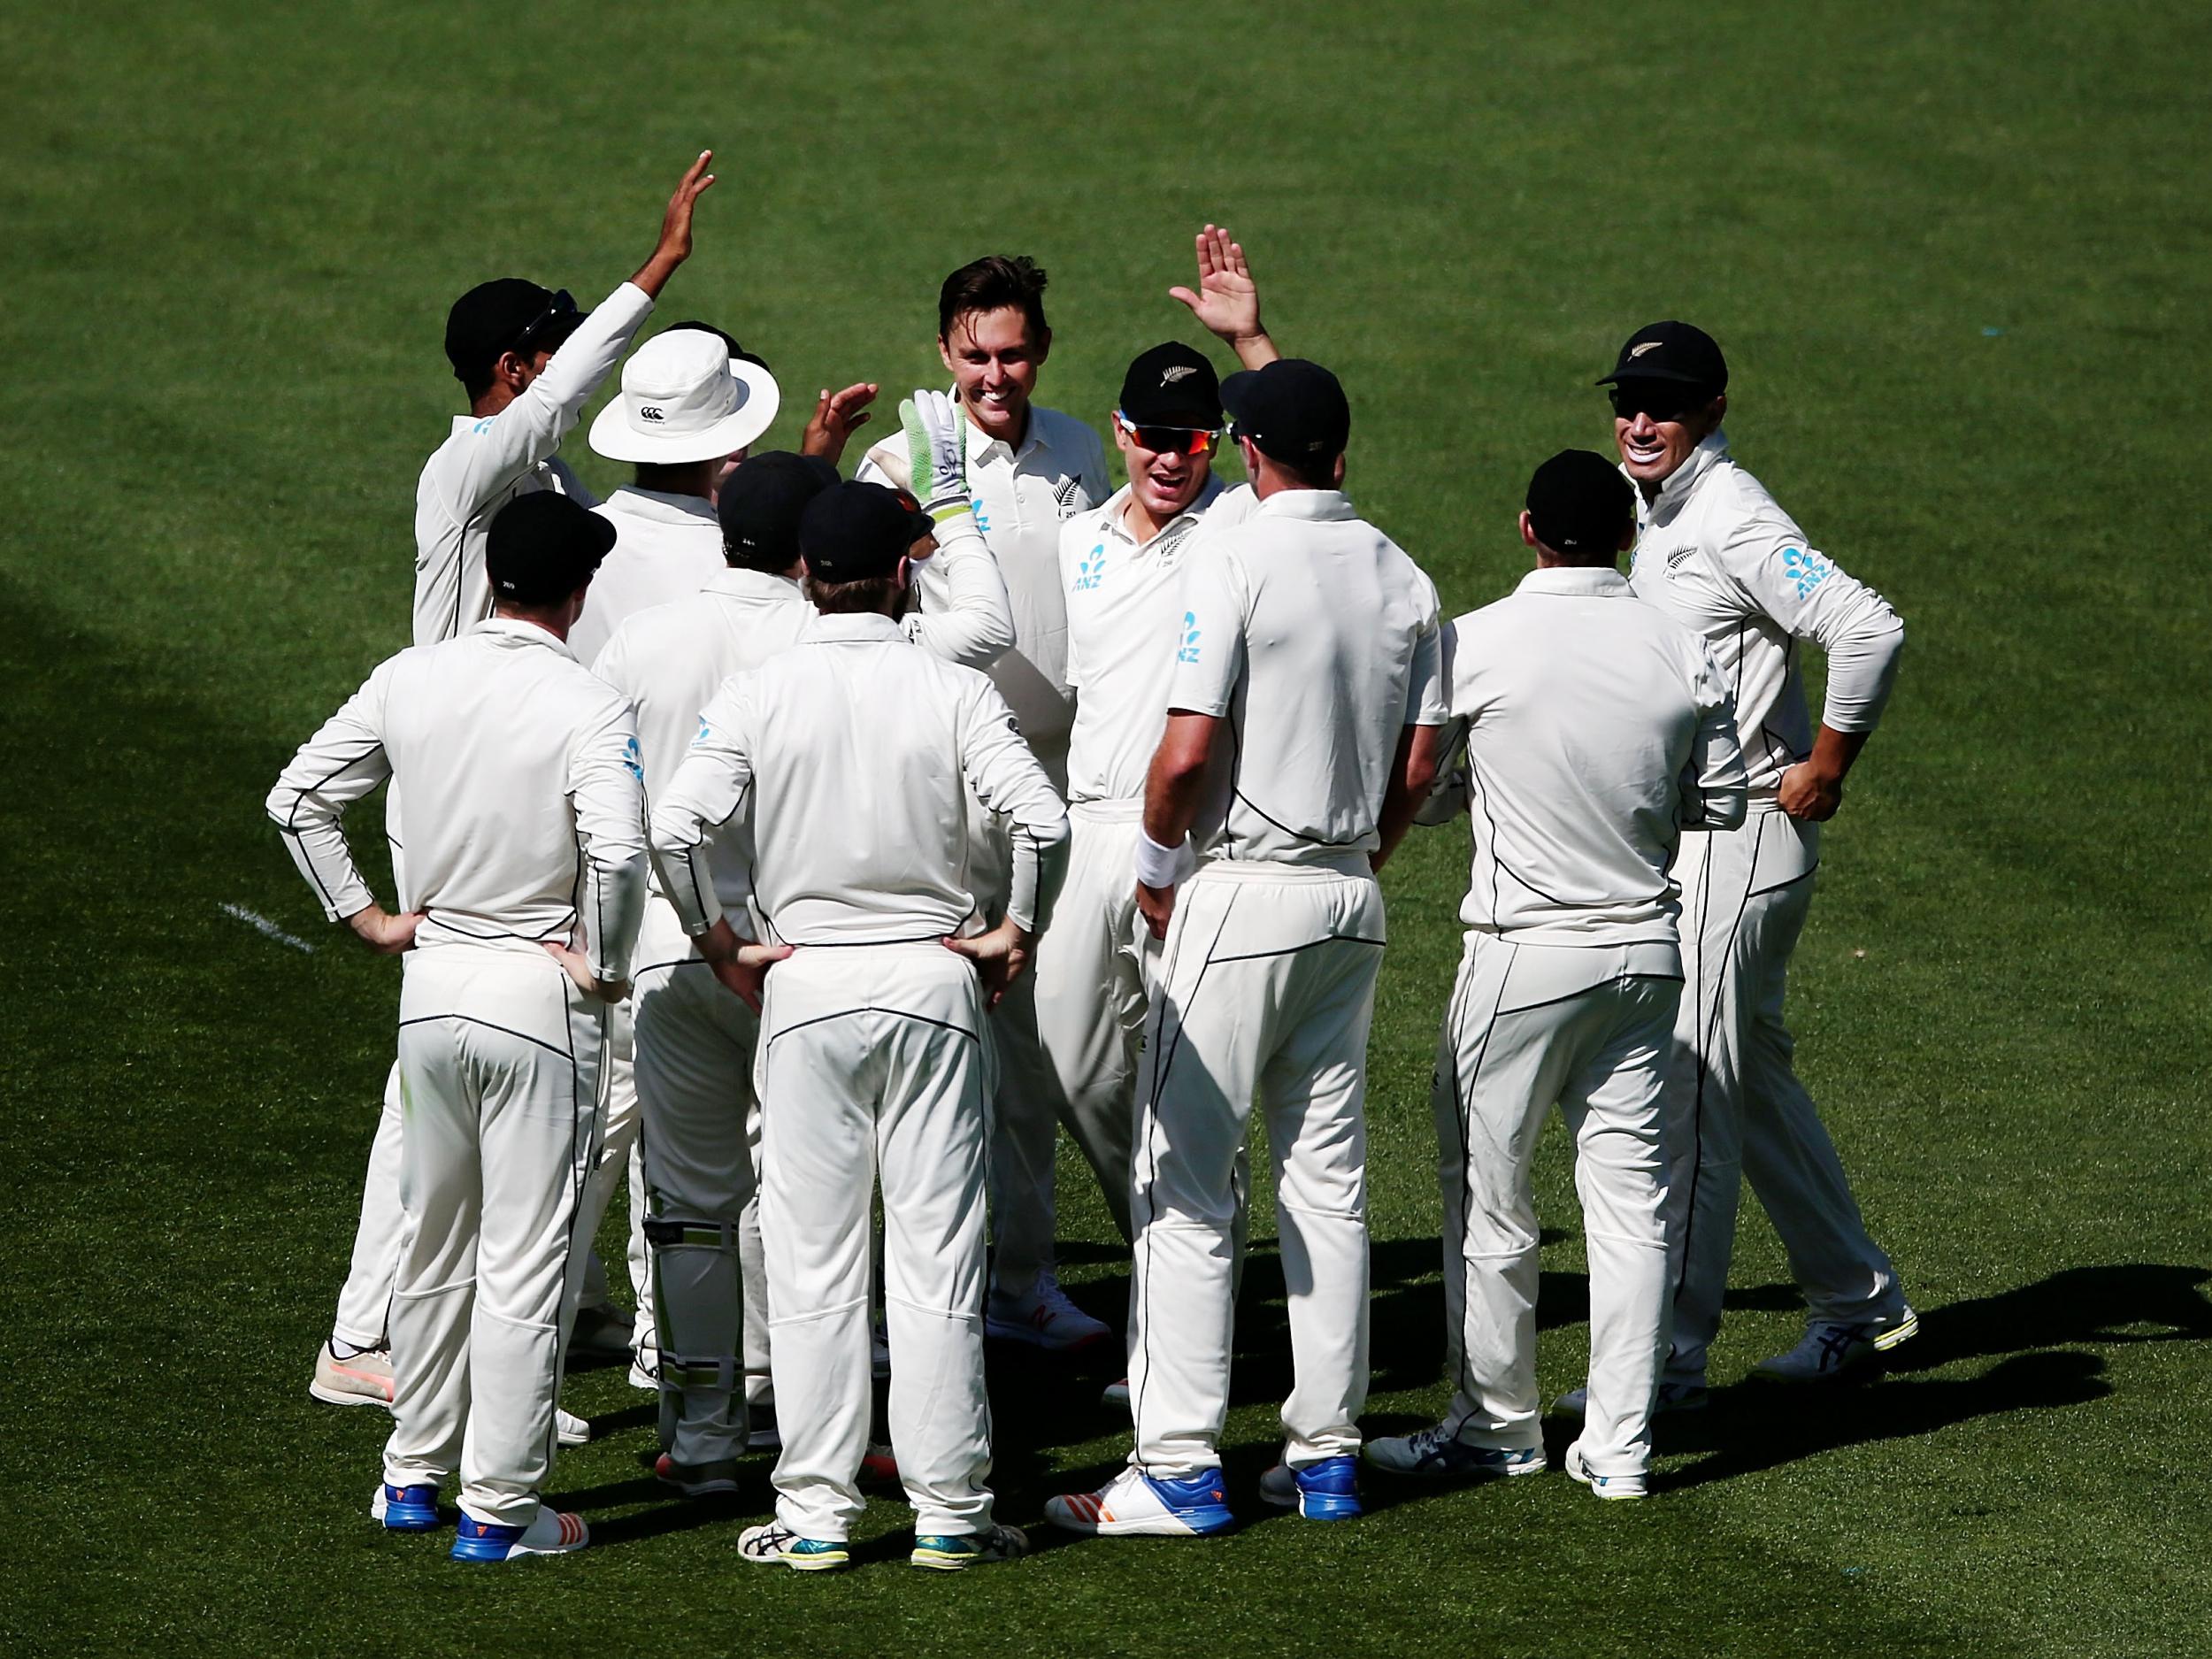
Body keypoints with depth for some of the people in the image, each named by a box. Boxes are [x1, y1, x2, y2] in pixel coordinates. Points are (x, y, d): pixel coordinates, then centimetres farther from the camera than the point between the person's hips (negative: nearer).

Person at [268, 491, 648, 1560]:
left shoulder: (411, 681, 1)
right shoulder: (589, 709, -15)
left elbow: (297, 799, 6)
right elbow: (617, 852, -28)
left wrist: (366, 918, 11)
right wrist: (602, 965, -13)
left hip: (432, 985, 5)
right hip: (540, 997, -5)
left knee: (431, 1244, 19)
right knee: (524, 1261, 2)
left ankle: (413, 1474, 28)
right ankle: (500, 1507, 5)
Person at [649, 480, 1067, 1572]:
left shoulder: (759, 695, -4)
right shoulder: (954, 693, -5)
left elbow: (674, 830, -14)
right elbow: (1042, 820, -16)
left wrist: (721, 945, -1)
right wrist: (1015, 932, -2)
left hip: (805, 988, 0)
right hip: (932, 982, 0)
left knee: (811, 1258, 4)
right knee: (937, 1248, 4)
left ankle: (816, 1510, 4)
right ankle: (949, 1508, 6)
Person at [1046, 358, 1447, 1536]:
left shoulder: (1234, 564, -13)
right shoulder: (1402, 579, 6)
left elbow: (1186, 752, -19)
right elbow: (1419, 764, 7)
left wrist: (1157, 866, -3)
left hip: (1241, 895, -7)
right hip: (1351, 901, 7)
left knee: (1185, 1180, -3)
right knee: (1328, 1180, 11)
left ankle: (1181, 1469, -6)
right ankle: (1325, 1457, 12)